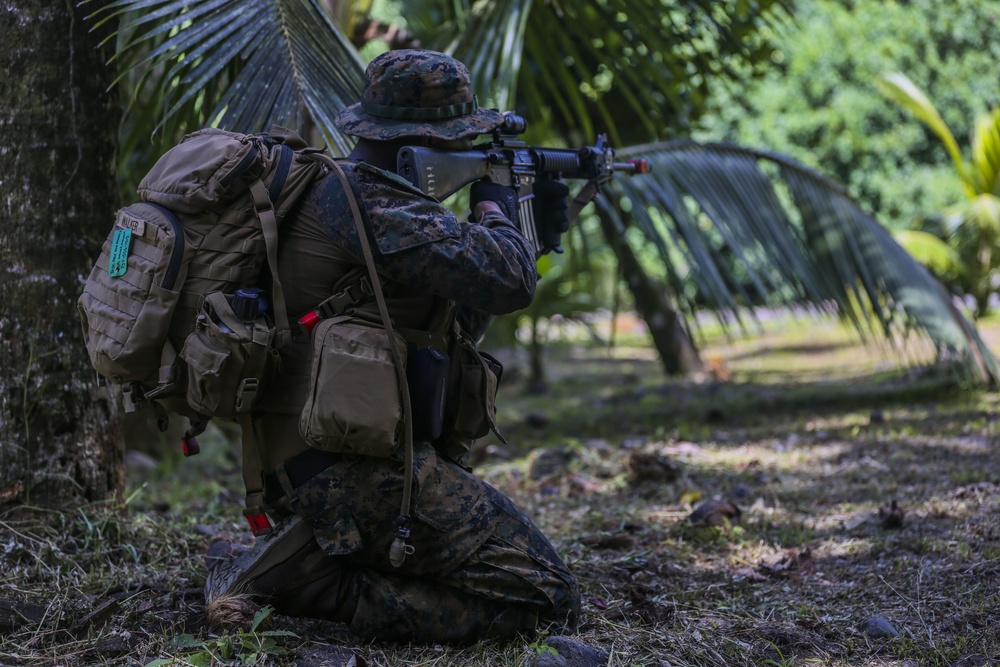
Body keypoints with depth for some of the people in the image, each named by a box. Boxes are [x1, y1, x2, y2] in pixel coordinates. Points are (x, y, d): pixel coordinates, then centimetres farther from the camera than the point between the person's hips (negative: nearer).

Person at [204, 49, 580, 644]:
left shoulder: (366, 192, 18)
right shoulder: (362, 199, -15)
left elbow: (456, 323, 27)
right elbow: (503, 281, -22)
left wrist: (534, 236, 21)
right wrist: (494, 208, 0)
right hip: (352, 471, -11)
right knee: (547, 599, -12)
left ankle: (305, 556, 10)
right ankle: (310, 581, -12)